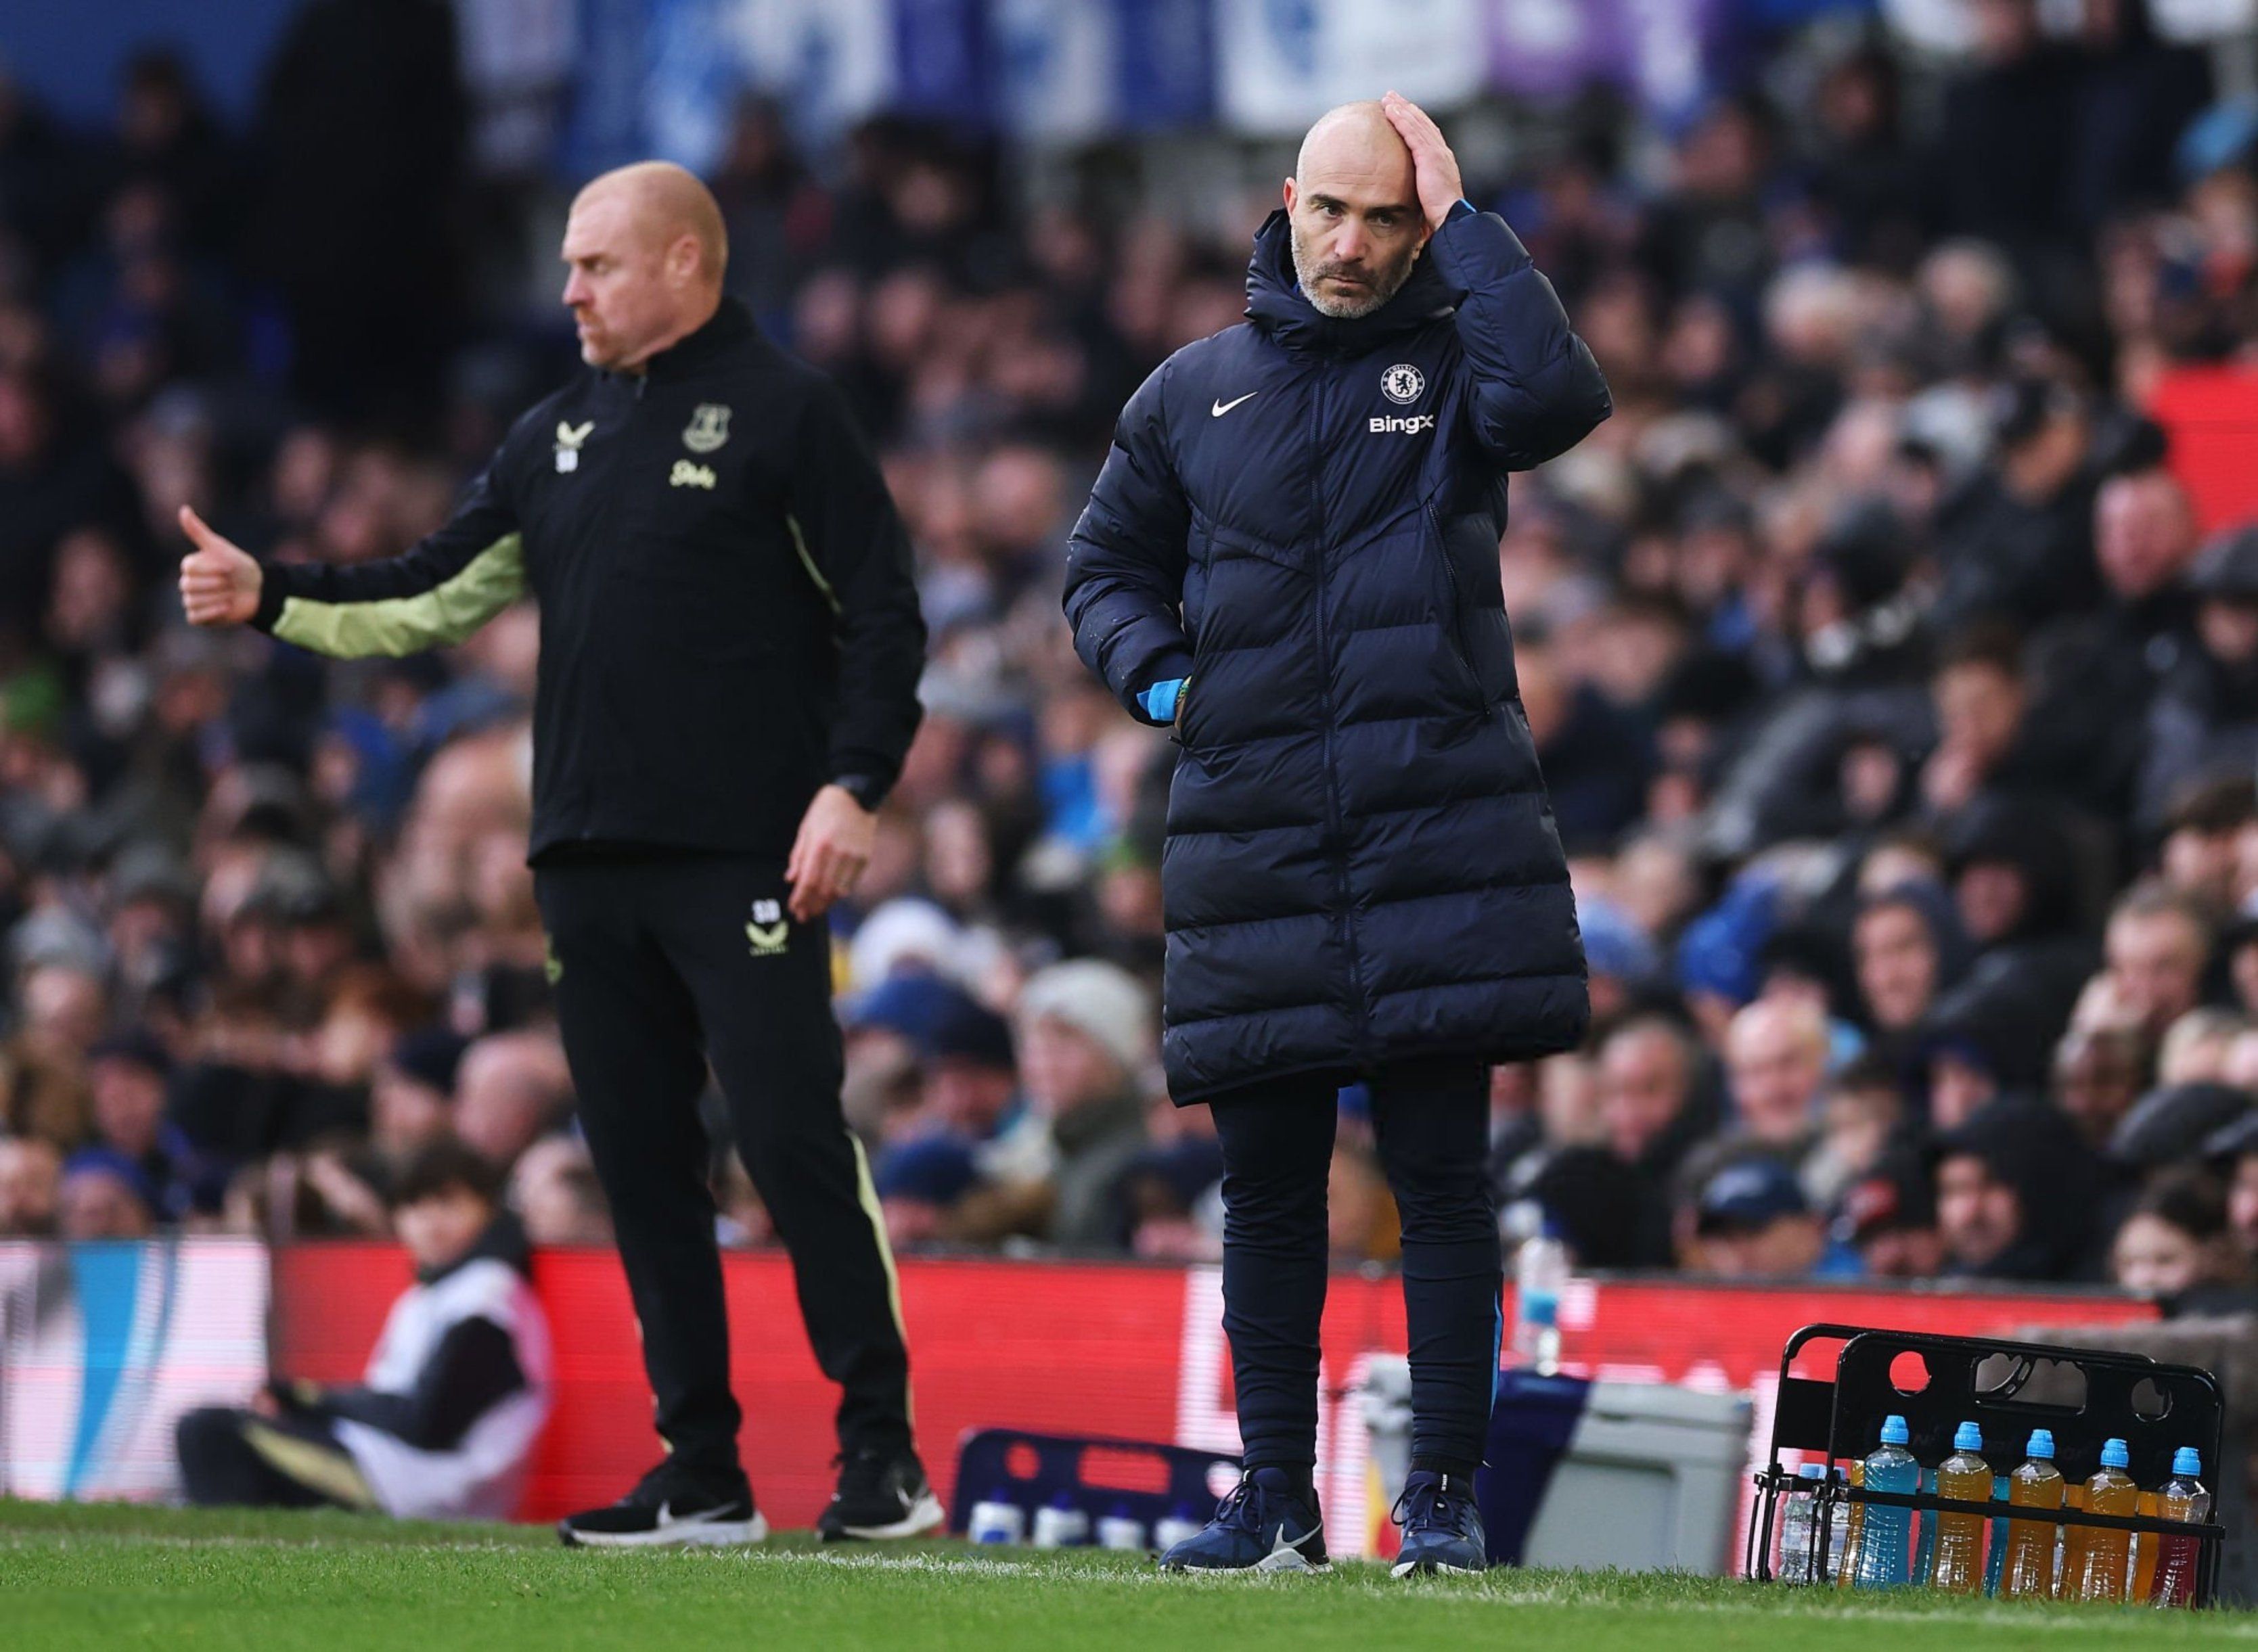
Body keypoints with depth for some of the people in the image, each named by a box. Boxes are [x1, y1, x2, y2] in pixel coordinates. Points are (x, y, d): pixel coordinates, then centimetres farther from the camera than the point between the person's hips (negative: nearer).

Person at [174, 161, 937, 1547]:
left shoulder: (782, 409, -1)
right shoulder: (560, 437, 18)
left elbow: (883, 611, -5)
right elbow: (430, 599, 19)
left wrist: (853, 785, -15)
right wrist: (268, 597, 6)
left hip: (745, 860, -7)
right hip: (590, 861, 7)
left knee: (797, 1141, -11)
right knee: (642, 1161, 6)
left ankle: (884, 1455, -6)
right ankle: (702, 1474, 11)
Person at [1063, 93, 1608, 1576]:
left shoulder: (1452, 364, 5)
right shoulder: (1195, 393, 13)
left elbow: (1557, 396, -19)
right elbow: (1108, 562, 24)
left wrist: (1460, 217, -12)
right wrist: (1161, 675, 4)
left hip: (1438, 828, -3)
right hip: (1252, 831, 3)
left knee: (1442, 1178, -3)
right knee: (1268, 1190, 6)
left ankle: (1448, 1495, 2)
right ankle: (1275, 1501, 13)